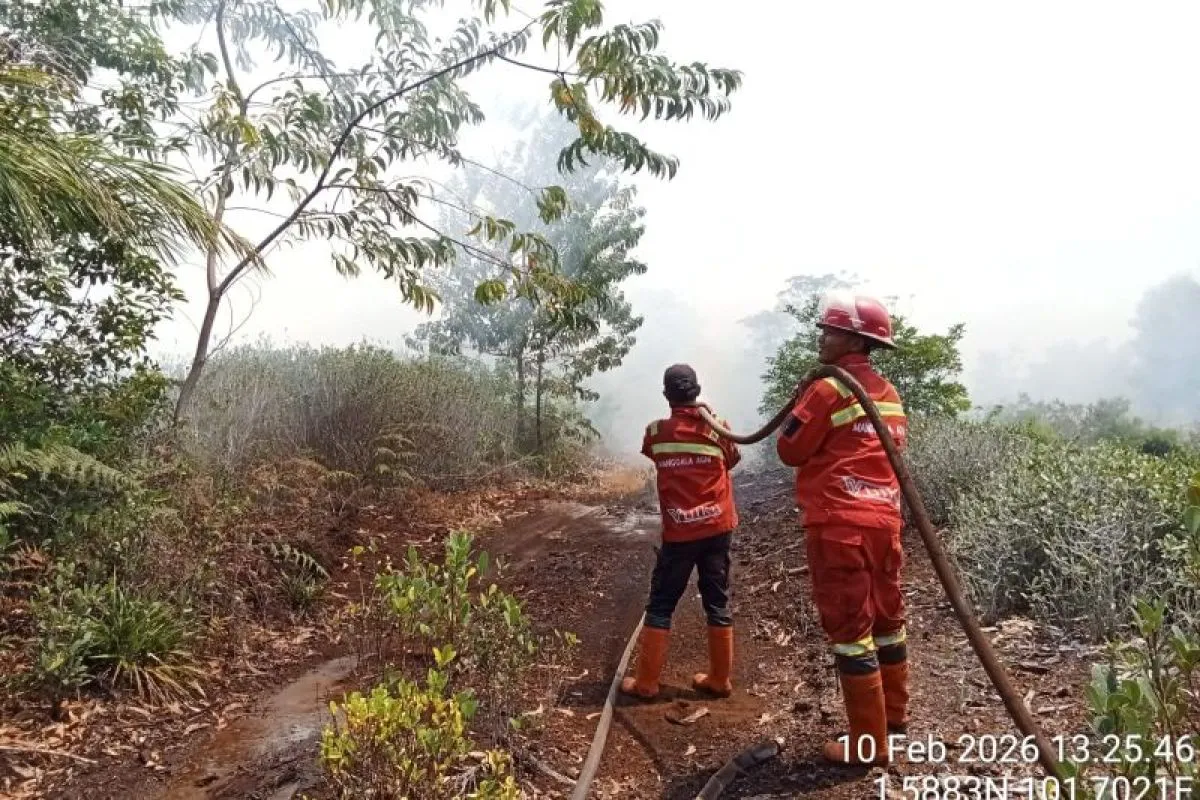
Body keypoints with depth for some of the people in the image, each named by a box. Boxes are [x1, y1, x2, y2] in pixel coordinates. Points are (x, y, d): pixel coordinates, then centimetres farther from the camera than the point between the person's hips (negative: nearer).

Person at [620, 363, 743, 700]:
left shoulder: (655, 432, -4)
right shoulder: (717, 427, -4)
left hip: (678, 532, -1)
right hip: (717, 526, 1)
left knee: (660, 606, 8)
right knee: (717, 603, 11)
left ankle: (646, 682, 11)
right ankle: (719, 679, 20)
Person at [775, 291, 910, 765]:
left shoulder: (828, 388, -11)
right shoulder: (889, 394, 13)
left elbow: (789, 450, -6)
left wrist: (800, 402, 6)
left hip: (839, 523, -8)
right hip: (884, 520, 8)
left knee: (850, 630, 0)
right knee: (885, 620, 19)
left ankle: (869, 745, 9)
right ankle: (894, 718, 36)